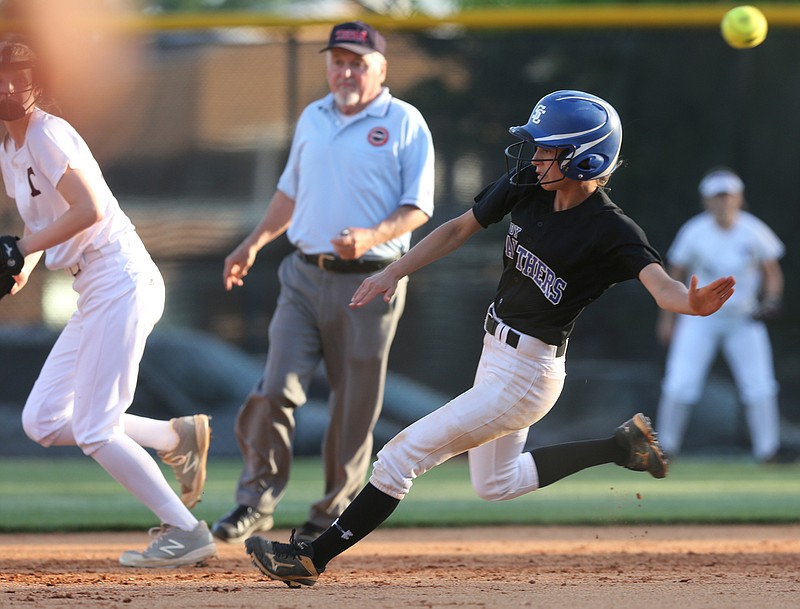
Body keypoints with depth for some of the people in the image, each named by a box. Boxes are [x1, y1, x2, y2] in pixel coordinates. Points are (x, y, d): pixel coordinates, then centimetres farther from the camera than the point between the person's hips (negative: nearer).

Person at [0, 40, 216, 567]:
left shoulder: (46, 135, -12)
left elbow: (90, 209, -22)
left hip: (120, 281, -10)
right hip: (96, 292, 10)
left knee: (93, 430, -10)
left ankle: (187, 532, -4)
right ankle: (176, 436, 15)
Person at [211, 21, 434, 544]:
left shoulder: (405, 124, -2)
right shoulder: (313, 119, 14)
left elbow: (419, 207, -7)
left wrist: (373, 236, -24)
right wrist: (255, 242, 17)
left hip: (369, 284, -4)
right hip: (305, 277, 4)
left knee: (355, 404, 2)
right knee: (276, 389, -9)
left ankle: (334, 511, 14)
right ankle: (256, 502, -3)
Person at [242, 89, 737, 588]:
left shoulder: (612, 233, -24)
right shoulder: (526, 188, -6)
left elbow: (662, 286, -37)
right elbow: (459, 230, 7)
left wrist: (694, 304, -59)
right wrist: (394, 272, 1)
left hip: (525, 376, -9)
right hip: (497, 357, 9)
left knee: (401, 457, -5)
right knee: (497, 484, 28)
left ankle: (313, 558, 6)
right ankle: (622, 445, 30)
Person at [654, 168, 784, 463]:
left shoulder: (754, 232, -11)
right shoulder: (694, 233, -12)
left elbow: (772, 272, 3)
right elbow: (675, 275, 0)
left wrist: (771, 300, -15)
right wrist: (668, 318, 3)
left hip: (744, 319, 1)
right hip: (700, 318, -1)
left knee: (760, 387, -7)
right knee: (679, 385, -9)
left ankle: (768, 450, 3)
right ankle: (665, 447, 5)